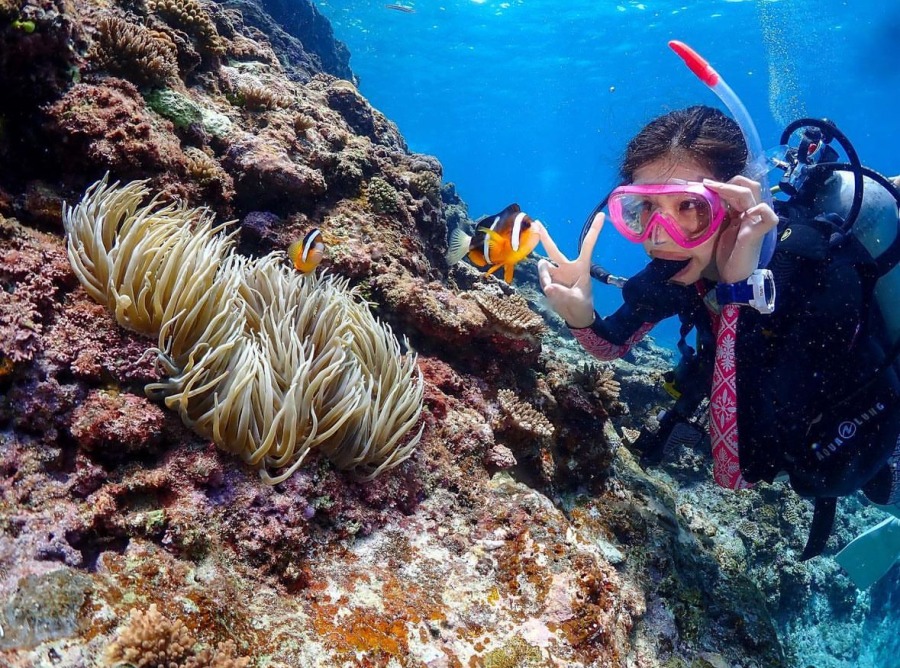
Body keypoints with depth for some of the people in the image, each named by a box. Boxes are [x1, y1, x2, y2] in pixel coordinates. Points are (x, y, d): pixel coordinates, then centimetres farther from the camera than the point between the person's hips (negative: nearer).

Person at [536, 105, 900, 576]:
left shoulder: (815, 267, -39)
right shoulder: (678, 263, -23)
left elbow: (736, 472, -42)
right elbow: (614, 345, -7)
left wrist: (738, 292, -48)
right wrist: (580, 316, -30)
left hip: (858, 423, -4)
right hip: (777, 412, 5)